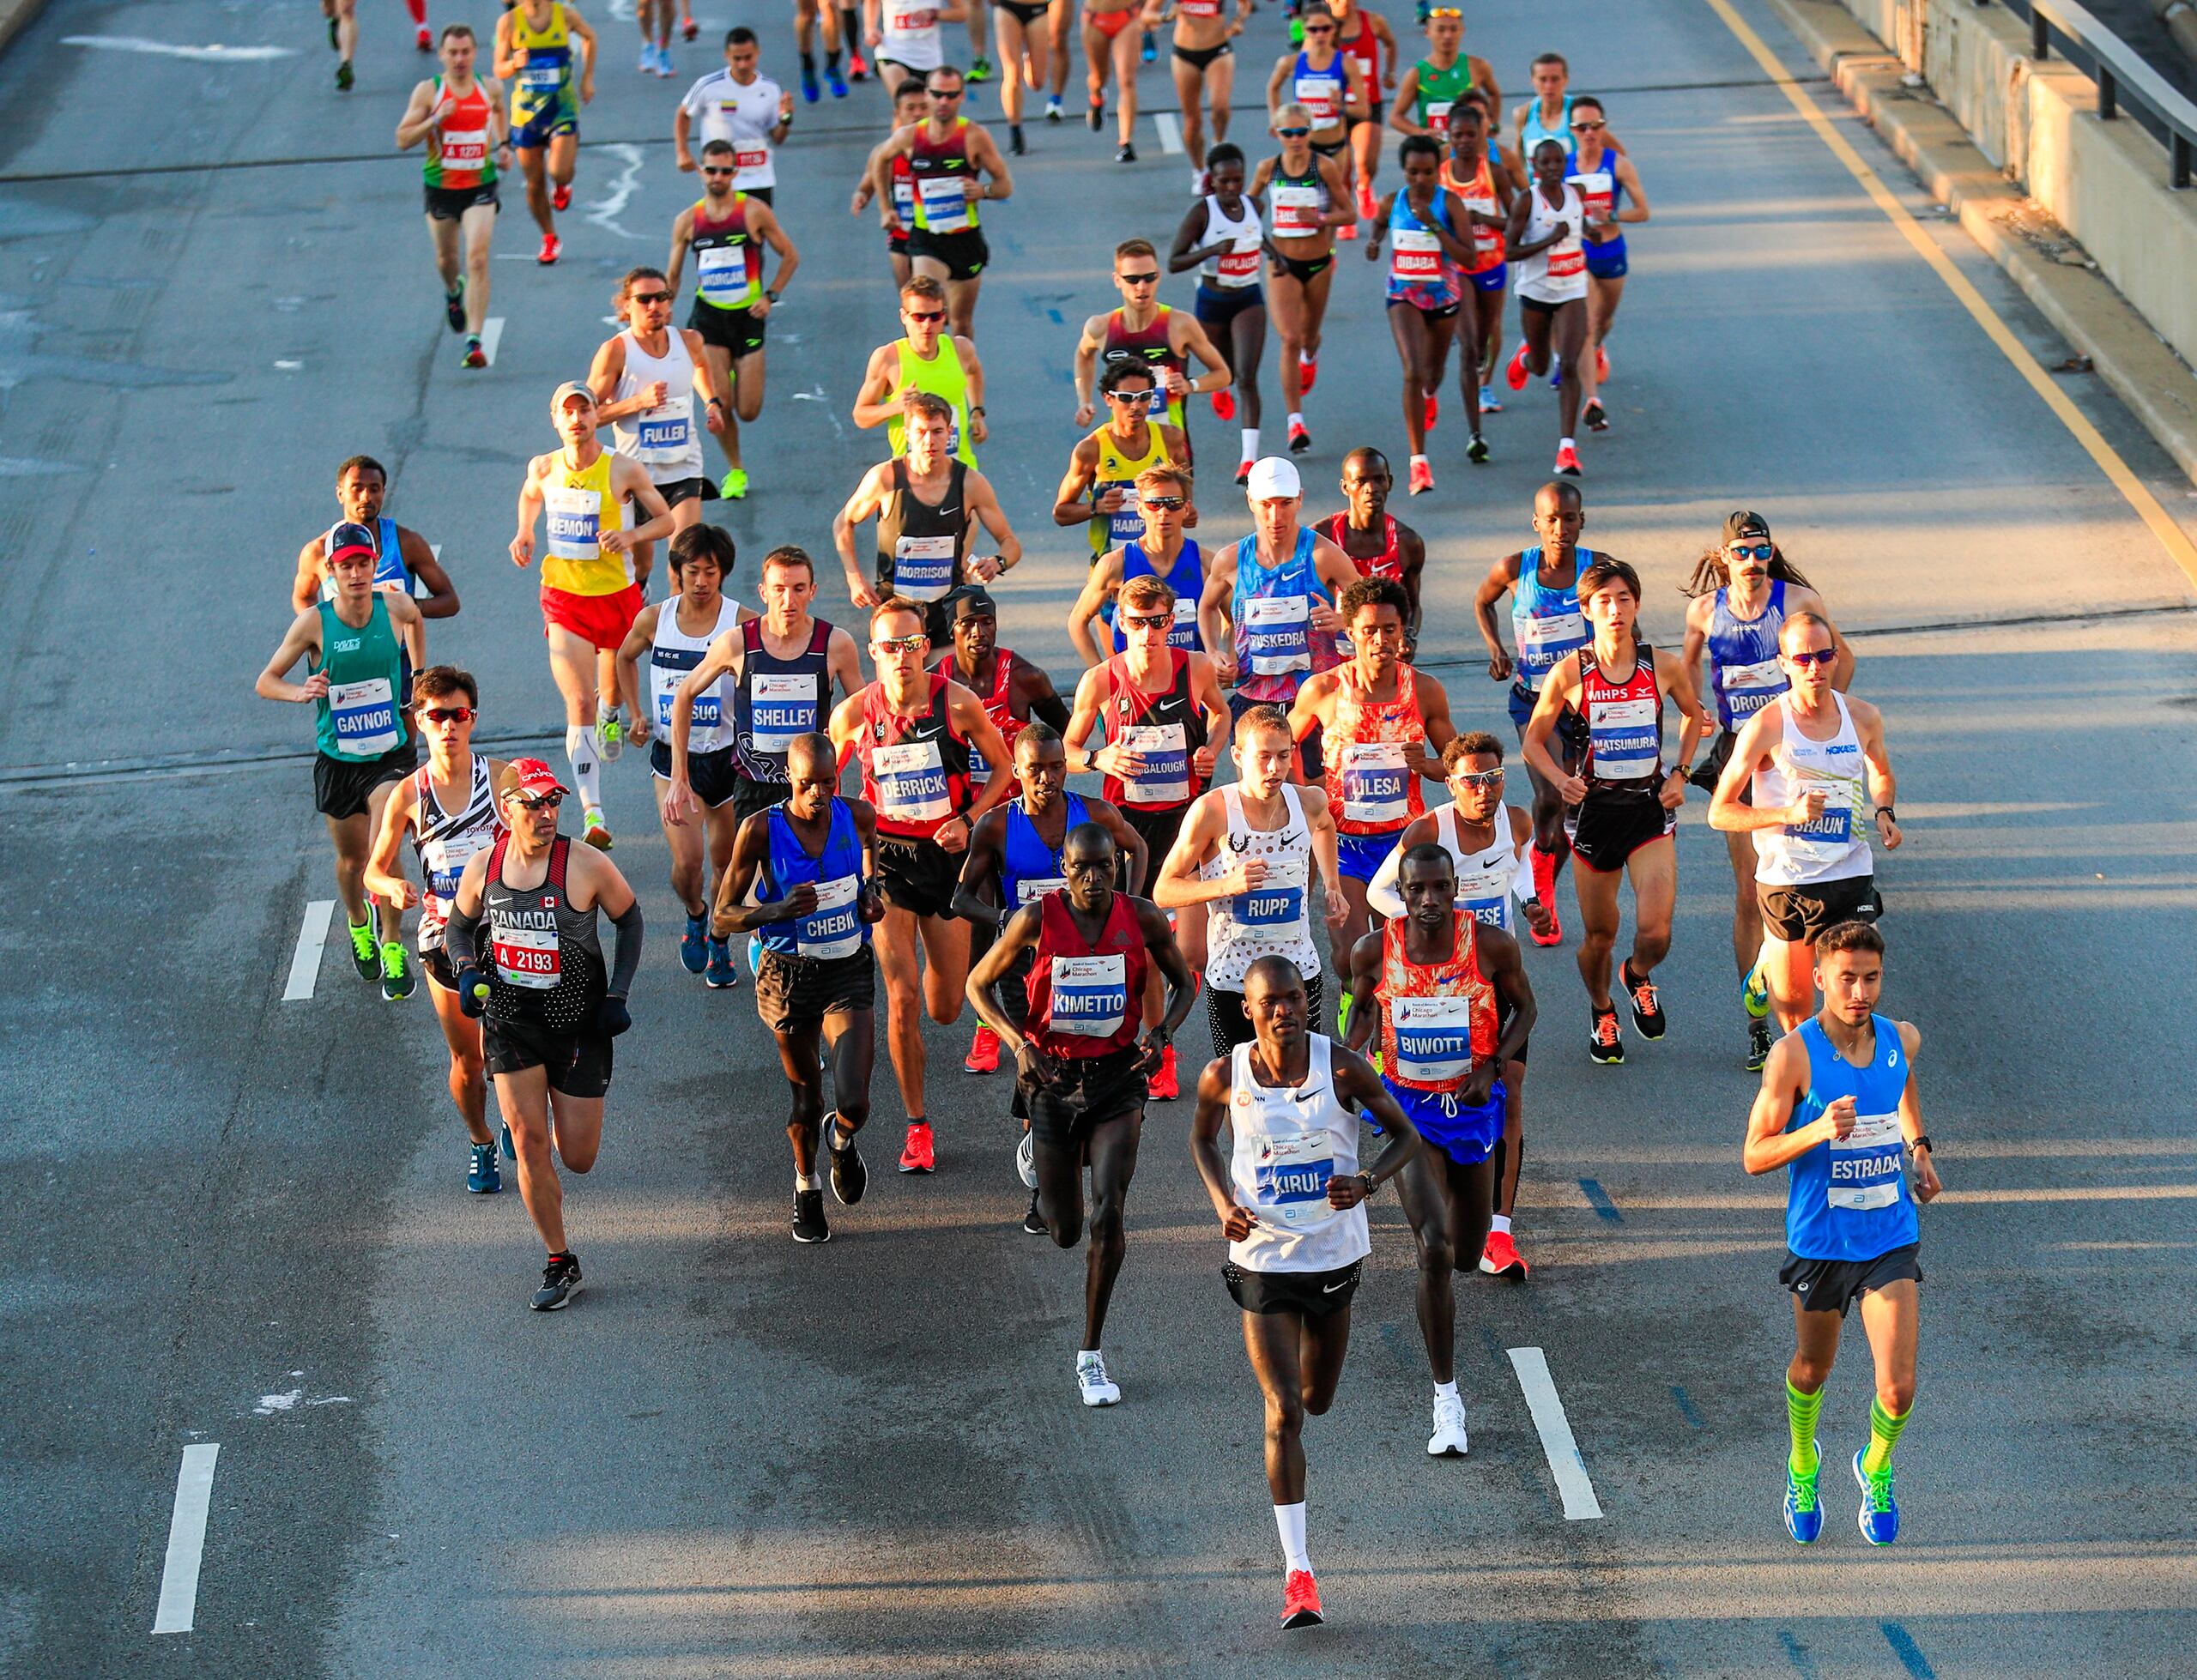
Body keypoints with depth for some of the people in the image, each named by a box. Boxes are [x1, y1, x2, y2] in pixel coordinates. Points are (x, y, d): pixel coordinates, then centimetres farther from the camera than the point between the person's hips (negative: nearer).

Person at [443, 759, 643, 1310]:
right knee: (529, 1144, -8)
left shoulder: (586, 866, -14)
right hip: (509, 1021, 1)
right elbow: (459, 927, 13)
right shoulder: (482, 868, -5)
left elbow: (629, 918, 2)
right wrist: (468, 971, -7)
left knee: (577, 1158, 3)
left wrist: (617, 995, -4)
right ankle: (560, 1264, 7)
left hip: (577, 1024, -1)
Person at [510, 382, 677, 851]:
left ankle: (612, 714, 59)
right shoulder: (543, 469, -1)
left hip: (618, 595, 0)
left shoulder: (624, 470, -9)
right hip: (564, 600, 0)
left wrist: (631, 535, -19)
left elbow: (665, 521, -1)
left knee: (612, 696, 18)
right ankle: (592, 814, -22)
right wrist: (524, 534, 7)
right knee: (579, 704, -14)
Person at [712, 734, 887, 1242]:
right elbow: (722, 918, -12)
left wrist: (872, 893, 0)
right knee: (806, 1098, 16)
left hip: (849, 971, 1)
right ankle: (806, 1187, 46)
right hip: (788, 973, -1)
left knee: (854, 1104, -11)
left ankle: (841, 1141, 28)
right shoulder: (761, 830, -17)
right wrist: (779, 911, -30)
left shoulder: (858, 815, -9)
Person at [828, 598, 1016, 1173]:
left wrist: (968, 820, -10)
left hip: (946, 855, 1)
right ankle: (917, 1126, 3)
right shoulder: (855, 713, -8)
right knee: (901, 996, -11)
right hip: (886, 857, -1)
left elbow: (1003, 768, 3)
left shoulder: (957, 703, -10)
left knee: (945, 1010, 8)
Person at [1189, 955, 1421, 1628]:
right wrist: (1224, 1203, -9)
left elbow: (1405, 1135, -2)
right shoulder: (1225, 1076, -10)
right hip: (1263, 1261, -2)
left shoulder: (1341, 1068, -12)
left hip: (1334, 1254, 2)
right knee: (1283, 1412, -11)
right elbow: (1203, 1140, 10)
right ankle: (1297, 1571, -7)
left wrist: (1367, 1181, -22)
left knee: (1316, 1401, 19)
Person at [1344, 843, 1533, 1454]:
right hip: (1410, 1108, -2)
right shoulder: (1374, 950, -12)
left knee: (1466, 1255, 15)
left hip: (1473, 1105, 2)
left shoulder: (1492, 944, -14)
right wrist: (1350, 1055, -10)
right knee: (1434, 1250, -18)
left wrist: (1494, 1066, -13)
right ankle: (1446, 1399, -8)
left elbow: (1523, 1007, 2)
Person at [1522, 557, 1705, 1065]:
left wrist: (1680, 773, 5)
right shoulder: (1570, 672, -8)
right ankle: (1602, 1014, 39)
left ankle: (1637, 976, 23)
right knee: (1598, 934, 9)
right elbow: (1533, 741, 2)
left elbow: (1693, 715, 16)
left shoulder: (1663, 667, -5)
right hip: (1595, 809, 0)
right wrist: (1560, 779, -16)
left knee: (1655, 931, -14)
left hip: (1651, 806, 0)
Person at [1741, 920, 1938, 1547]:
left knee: (1897, 1388, -7)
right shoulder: (1793, 1055, -16)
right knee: (1811, 1370, 19)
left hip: (1891, 1238, 2)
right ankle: (1802, 1466, 49)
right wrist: (1818, 1131, -30)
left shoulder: (1902, 1041, -3)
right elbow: (1754, 1156, -14)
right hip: (1820, 1241, -2)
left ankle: (1876, 1467, 26)